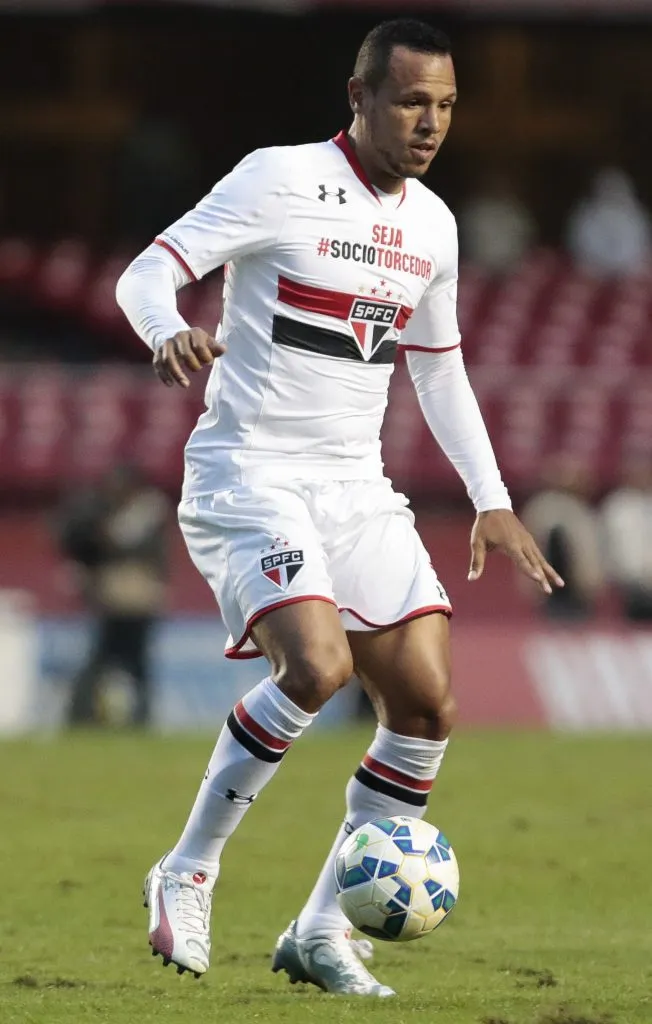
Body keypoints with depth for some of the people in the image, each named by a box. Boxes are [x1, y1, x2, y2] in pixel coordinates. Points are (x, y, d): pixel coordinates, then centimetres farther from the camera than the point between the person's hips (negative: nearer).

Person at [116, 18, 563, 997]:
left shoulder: (433, 225, 10)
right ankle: (187, 873, -7)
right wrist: (171, 333, -38)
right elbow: (146, 273, -14)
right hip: (248, 477, -7)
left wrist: (492, 500, 15)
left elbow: (438, 366, 22)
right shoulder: (279, 180, -10)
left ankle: (321, 934, 7)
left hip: (356, 488, 7)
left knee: (427, 705, -4)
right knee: (317, 666, -27)